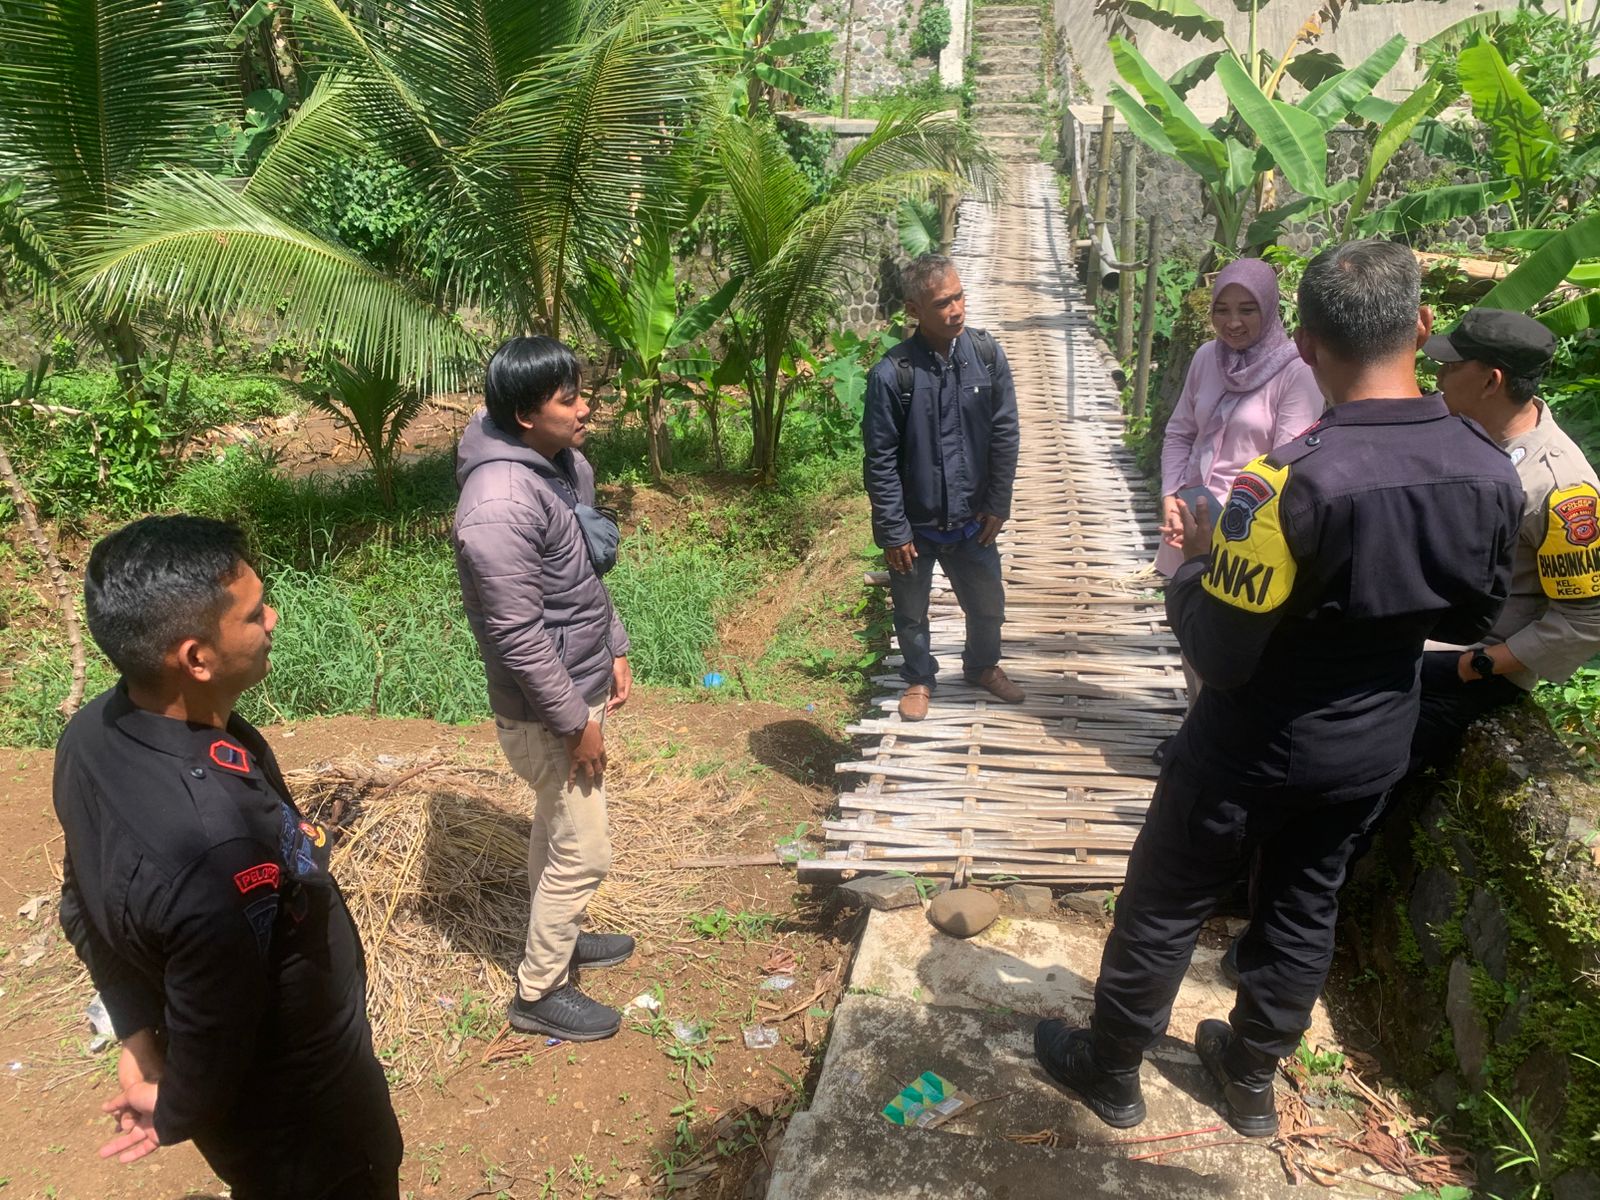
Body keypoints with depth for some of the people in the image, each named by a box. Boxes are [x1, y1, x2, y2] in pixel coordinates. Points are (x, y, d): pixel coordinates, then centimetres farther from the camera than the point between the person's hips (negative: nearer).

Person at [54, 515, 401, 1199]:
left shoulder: (92, 732, -15)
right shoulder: (214, 840, -43)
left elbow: (83, 910, -1)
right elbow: (217, 1036, -28)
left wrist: (138, 1044, 5)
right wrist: (176, 1114, -7)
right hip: (298, 1107, -7)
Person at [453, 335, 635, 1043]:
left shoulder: (568, 463, 0)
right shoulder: (499, 507, -30)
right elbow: (518, 637, -27)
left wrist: (615, 651, 13)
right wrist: (574, 724, -20)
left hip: (580, 685, 9)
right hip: (545, 709, -9)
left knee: (557, 830, 26)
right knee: (583, 851, 4)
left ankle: (559, 937, 47)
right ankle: (539, 994, 24)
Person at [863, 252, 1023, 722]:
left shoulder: (988, 355, -9)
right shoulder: (892, 373, -19)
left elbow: (1004, 433, -1)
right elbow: (881, 460, -14)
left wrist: (998, 504, 0)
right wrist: (893, 532, -12)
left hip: (971, 519, 3)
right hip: (915, 523, -3)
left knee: (988, 603, 19)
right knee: (911, 612, 16)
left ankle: (982, 666, 48)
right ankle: (919, 678, 42)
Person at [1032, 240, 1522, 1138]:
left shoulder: (1291, 482, -30)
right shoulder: (1491, 472, -9)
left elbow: (1219, 653, -24)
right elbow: (1474, 618, 5)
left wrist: (1197, 561, -8)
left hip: (1255, 751, -5)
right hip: (1376, 749, 6)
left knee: (1163, 909, 14)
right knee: (1305, 911, 23)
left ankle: (1111, 1071, 34)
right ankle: (1252, 1077, 43)